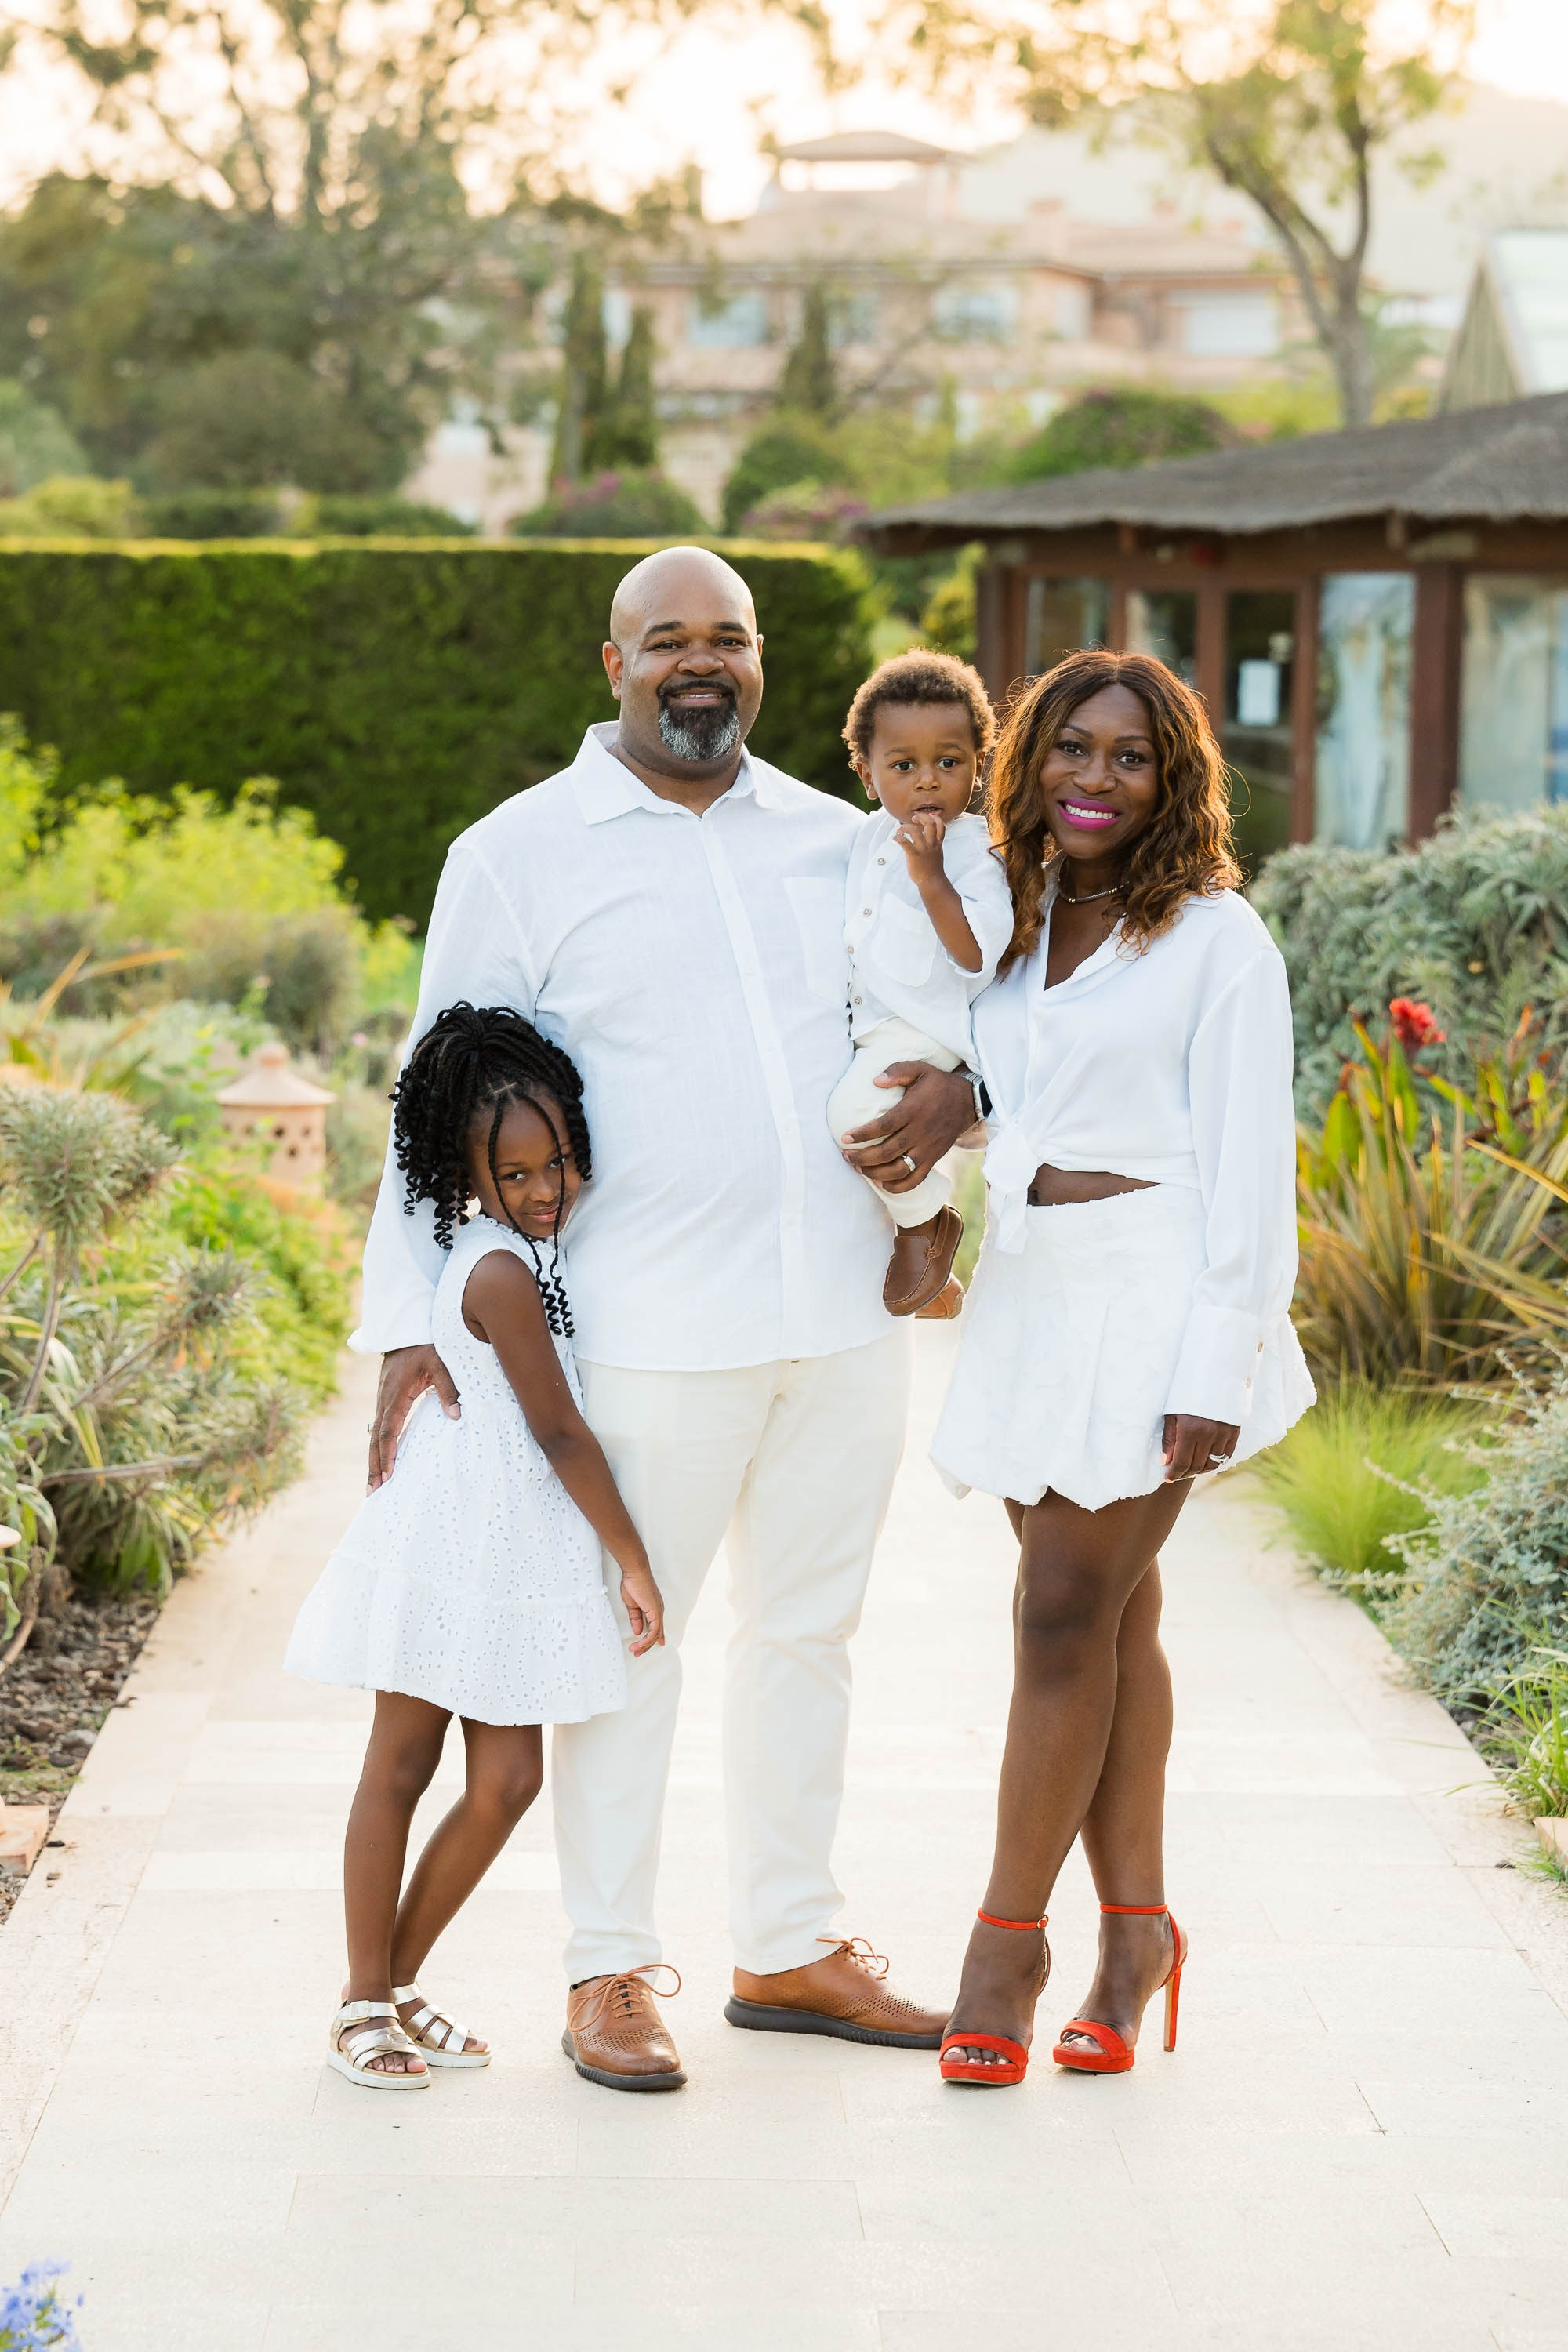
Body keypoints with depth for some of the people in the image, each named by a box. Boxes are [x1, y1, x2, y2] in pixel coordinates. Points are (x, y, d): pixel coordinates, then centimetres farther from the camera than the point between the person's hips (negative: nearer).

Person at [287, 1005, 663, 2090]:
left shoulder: (529, 1251, 9)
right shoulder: (503, 1274, -19)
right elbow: (560, 1433, -17)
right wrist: (635, 1561, -11)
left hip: (512, 1564, 9)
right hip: (453, 1553, -9)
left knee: (508, 1779, 6)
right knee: (400, 1768, 3)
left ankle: (396, 1981, 19)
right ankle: (366, 2000, 13)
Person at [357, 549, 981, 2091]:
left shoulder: (839, 842, 12)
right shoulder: (519, 854, 0)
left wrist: (960, 1086, -4)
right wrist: (411, 1322, -5)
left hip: (842, 1312, 5)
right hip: (650, 1327, -4)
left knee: (808, 1627, 13)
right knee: (623, 1637, 2)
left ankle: (788, 1946, 26)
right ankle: (610, 1970, 14)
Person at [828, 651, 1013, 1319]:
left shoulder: (974, 851, -14)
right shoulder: (873, 839, 9)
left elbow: (980, 957, -25)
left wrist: (932, 880, -31)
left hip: (930, 1032, -9)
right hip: (872, 1028, 9)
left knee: (857, 1107, -31)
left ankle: (926, 1221, -7)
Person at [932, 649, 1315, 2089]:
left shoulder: (1217, 937, -5)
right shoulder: (1011, 925, 13)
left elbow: (1249, 1167, -8)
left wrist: (1214, 1373, -14)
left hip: (1155, 1298, -6)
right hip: (1032, 1298, 6)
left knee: (1065, 1614, -7)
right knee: (1111, 1617, 8)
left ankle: (1007, 1940, 1)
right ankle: (1138, 1933, 13)